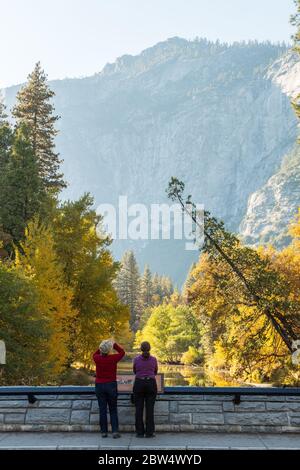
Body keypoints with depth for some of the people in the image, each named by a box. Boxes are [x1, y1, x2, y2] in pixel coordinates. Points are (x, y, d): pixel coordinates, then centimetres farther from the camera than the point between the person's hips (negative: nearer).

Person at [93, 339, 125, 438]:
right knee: (113, 410, 7)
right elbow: (122, 352, 8)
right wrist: (114, 344, 14)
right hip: (111, 385, -1)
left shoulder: (97, 358, -8)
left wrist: (101, 348, 16)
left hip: (99, 386, 1)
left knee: (102, 410, 8)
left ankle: (104, 432, 9)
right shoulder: (113, 358, -12)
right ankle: (115, 431, -2)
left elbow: (94, 354, 18)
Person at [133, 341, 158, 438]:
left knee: (139, 409, 4)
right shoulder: (154, 359, -1)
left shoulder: (136, 359, -2)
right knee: (150, 409, 3)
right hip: (151, 384, 0)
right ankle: (149, 432, 2)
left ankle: (140, 432, 4)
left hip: (139, 384, 0)